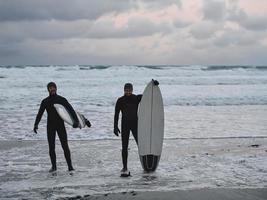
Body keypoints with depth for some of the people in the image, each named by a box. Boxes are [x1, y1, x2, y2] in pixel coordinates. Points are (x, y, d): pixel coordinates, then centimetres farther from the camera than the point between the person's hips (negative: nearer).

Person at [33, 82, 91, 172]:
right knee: (51, 147, 2)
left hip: (60, 125, -2)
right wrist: (36, 125, -13)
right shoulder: (45, 101, 6)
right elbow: (39, 114, 2)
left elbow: (70, 110, -8)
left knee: (65, 146, -6)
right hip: (50, 126, 2)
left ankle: (70, 166, -4)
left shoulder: (62, 99, 0)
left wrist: (76, 120, -23)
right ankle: (53, 166, 11)